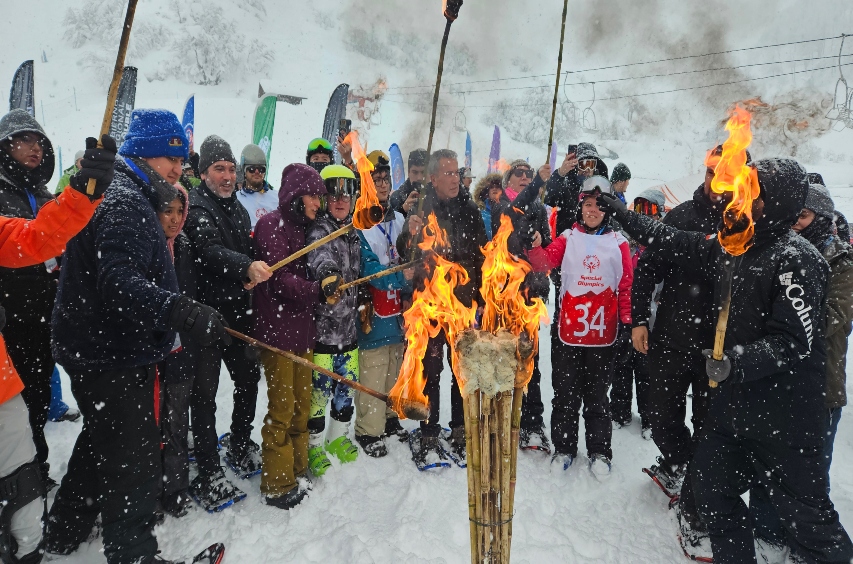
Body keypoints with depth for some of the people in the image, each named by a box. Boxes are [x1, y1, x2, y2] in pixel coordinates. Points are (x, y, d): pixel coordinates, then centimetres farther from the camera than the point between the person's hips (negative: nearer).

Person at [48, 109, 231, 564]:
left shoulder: (129, 197, 14)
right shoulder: (125, 203, -20)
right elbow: (118, 283, -35)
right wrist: (180, 310, -50)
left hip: (103, 352, 11)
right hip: (111, 359, -11)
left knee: (102, 442, 27)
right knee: (137, 463, -2)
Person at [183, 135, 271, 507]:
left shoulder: (237, 208, 15)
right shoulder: (196, 207, -9)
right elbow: (208, 250, -26)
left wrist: (254, 275, 3)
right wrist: (246, 267, -42)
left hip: (238, 310, 8)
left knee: (249, 378, 16)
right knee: (205, 392, -1)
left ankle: (240, 447, 36)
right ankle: (208, 473, 10)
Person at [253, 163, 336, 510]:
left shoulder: (302, 227, 15)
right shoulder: (271, 225, -10)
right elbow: (278, 279, -20)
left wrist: (326, 291, 6)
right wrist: (317, 290, -32)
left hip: (302, 328, 8)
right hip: (277, 329, -8)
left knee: (301, 405, 15)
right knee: (281, 408, 0)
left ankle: (297, 471, 30)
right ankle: (277, 485, 14)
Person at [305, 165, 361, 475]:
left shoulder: (353, 233, 10)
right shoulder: (317, 232, -12)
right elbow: (320, 263, -33)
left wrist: (361, 310, 20)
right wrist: (327, 277, -53)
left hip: (349, 325, 7)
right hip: (322, 325, -7)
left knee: (347, 384, 17)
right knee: (320, 387, 3)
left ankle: (338, 436, 38)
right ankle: (314, 444, 24)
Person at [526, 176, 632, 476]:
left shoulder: (618, 242, 3)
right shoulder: (568, 237, 3)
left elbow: (626, 285, 4)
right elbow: (545, 261, -11)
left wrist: (626, 323, 1)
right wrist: (534, 247, -31)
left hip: (603, 331, 0)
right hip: (568, 330, 0)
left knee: (597, 393, 12)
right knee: (565, 391, 10)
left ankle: (599, 451, 25)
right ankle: (564, 447, 25)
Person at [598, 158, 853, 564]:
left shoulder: (795, 259, -17)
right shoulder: (731, 247, 5)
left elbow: (796, 342, -22)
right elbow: (674, 242, 12)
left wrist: (738, 362, -35)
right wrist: (621, 213, 12)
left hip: (785, 418, -8)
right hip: (736, 403, 8)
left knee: (805, 513, 3)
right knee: (710, 480, 18)